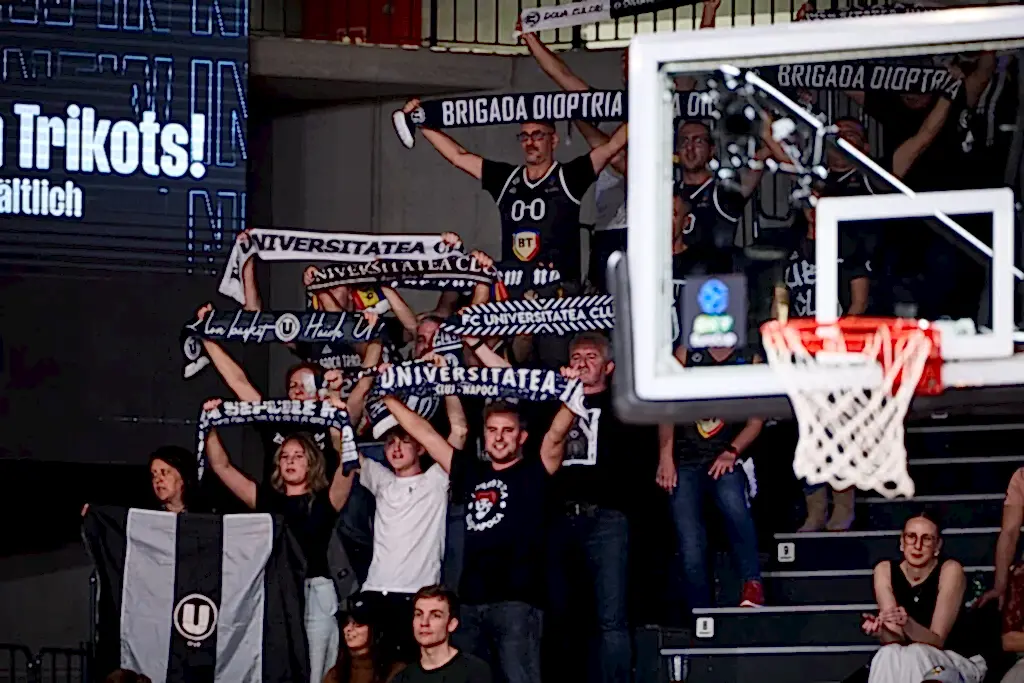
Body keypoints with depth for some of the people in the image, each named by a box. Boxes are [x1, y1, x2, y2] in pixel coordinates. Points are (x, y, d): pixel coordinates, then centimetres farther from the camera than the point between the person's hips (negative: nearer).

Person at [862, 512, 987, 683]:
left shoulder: (950, 571, -14)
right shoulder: (885, 571, -5)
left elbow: (938, 640, -19)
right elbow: (896, 640, -13)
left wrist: (907, 624, -40)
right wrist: (880, 630, -37)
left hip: (954, 662, -2)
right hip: (901, 665, 2)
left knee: (915, 655, -34)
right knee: (888, 655, -32)